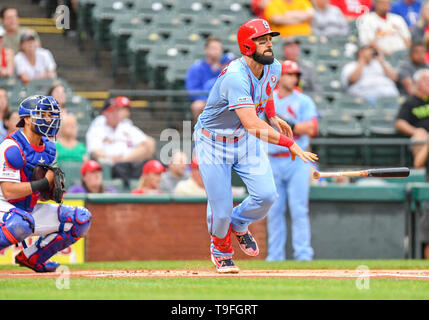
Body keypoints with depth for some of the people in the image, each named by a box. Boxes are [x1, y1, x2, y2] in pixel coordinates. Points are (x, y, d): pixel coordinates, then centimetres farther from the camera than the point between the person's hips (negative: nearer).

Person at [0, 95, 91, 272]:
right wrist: (44, 183, -24)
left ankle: (32, 257, 7)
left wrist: (54, 188, -8)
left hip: (30, 209, 8)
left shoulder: (49, 148, 8)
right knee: (22, 223, -42)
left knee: (81, 219, 0)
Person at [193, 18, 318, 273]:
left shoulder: (274, 68, -9)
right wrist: (290, 144, -48)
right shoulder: (235, 77, -34)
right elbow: (252, 124, -44)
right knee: (221, 211, -3)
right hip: (214, 143, -6)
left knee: (266, 195, -12)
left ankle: (239, 224, 22)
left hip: (246, 140, 6)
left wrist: (273, 118, 7)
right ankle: (221, 250, 31)